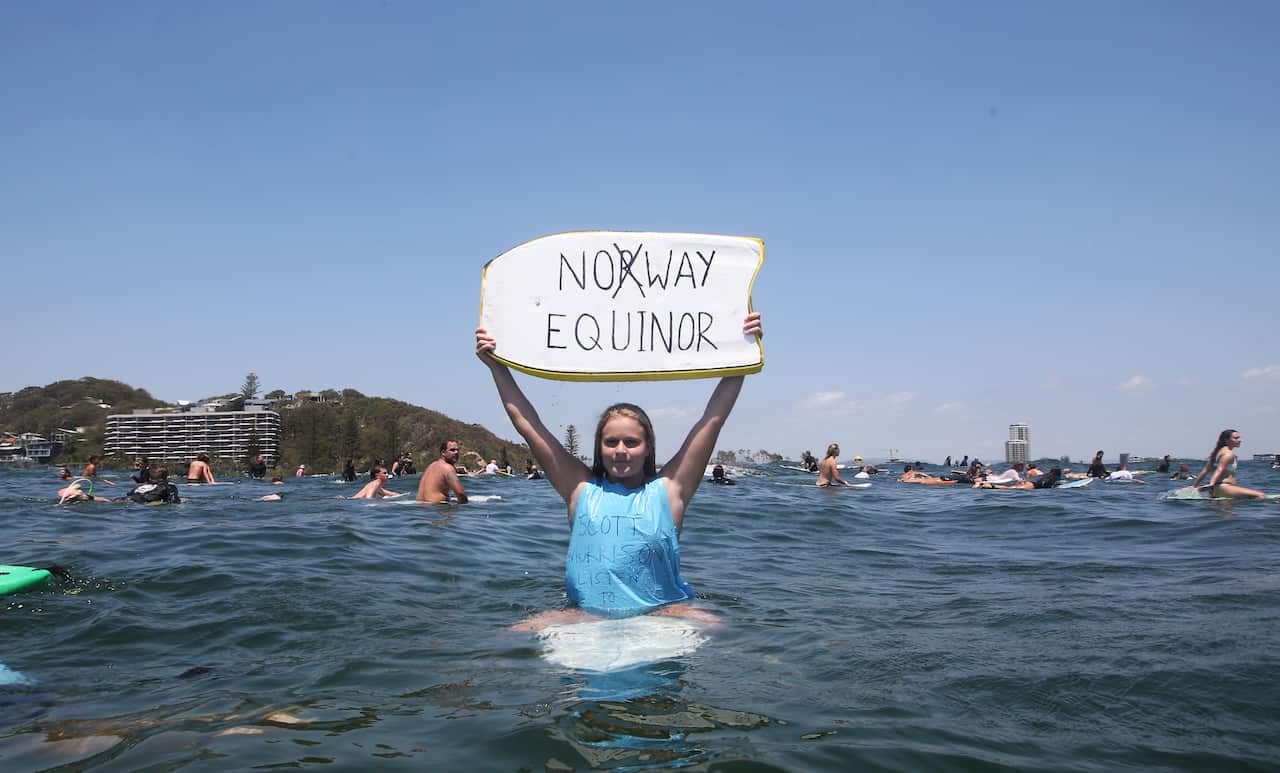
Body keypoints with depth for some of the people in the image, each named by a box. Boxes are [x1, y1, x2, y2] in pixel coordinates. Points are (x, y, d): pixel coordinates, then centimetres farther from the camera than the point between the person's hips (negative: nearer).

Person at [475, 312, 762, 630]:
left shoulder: (668, 489, 6)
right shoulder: (582, 488, 9)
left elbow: (714, 418, 3)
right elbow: (527, 424, 8)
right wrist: (496, 366, 7)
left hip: (661, 612, -1)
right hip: (585, 615, 2)